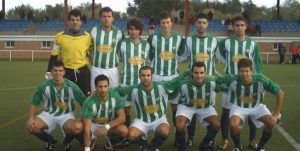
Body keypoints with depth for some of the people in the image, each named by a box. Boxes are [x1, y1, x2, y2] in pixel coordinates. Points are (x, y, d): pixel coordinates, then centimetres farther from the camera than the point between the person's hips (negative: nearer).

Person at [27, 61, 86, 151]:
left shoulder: (72, 86, -14)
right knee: (31, 126, -26)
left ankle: (67, 141, 5)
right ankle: (50, 141, 8)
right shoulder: (44, 87, -11)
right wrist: (31, 118, -19)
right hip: (49, 114, 2)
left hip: (66, 115, -2)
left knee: (78, 127, -35)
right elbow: (34, 104, 0)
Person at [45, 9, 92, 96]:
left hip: (83, 72, 0)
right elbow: (54, 56, 5)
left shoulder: (87, 37, 0)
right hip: (67, 72, 0)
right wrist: (48, 72, -1)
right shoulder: (60, 37, -1)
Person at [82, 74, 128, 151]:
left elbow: (122, 117, -20)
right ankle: (92, 138, 5)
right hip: (94, 125, -1)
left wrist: (106, 127, -34)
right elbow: (87, 128, -32)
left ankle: (109, 137, 5)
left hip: (110, 124, 1)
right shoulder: (89, 102, -29)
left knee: (124, 131, -30)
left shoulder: (115, 97, -22)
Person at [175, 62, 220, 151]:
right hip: (187, 106, -2)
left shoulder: (211, 83, -27)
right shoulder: (184, 85, -31)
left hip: (206, 107, 2)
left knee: (216, 125, -18)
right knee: (179, 126, -25)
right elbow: (182, 100, -10)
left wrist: (211, 104, 6)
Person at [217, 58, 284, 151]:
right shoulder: (232, 80, -29)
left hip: (257, 106, 2)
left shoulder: (261, 80, -27)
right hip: (238, 107, -1)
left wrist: (276, 114, -17)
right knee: (233, 124, -31)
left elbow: (280, 93, -17)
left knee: (272, 122, -23)